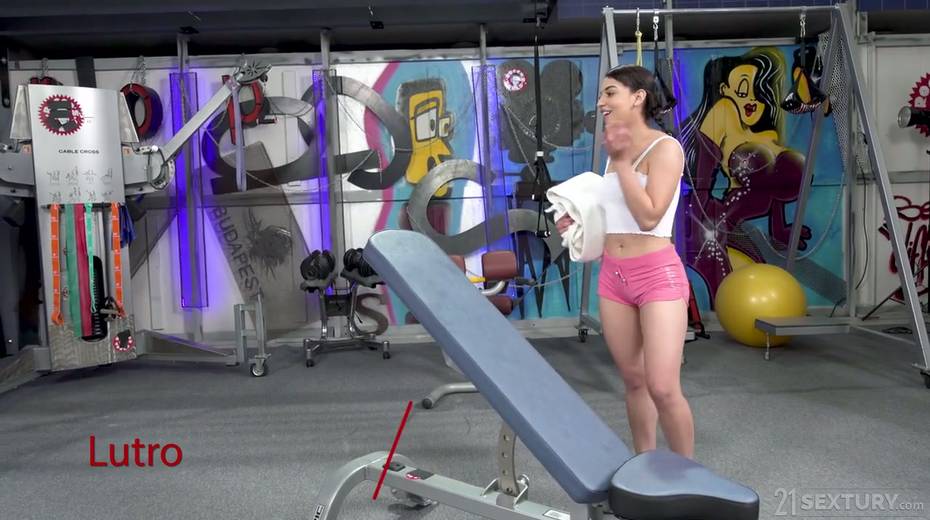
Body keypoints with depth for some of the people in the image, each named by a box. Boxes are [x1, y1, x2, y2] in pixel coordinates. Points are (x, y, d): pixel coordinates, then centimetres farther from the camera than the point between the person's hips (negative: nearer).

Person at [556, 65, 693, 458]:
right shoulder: (618, 149, 11)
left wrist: (620, 161, -16)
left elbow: (648, 216, -20)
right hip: (613, 274, 7)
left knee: (663, 388, -9)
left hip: (657, 273, -7)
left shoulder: (665, 148, -10)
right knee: (633, 381, 14)